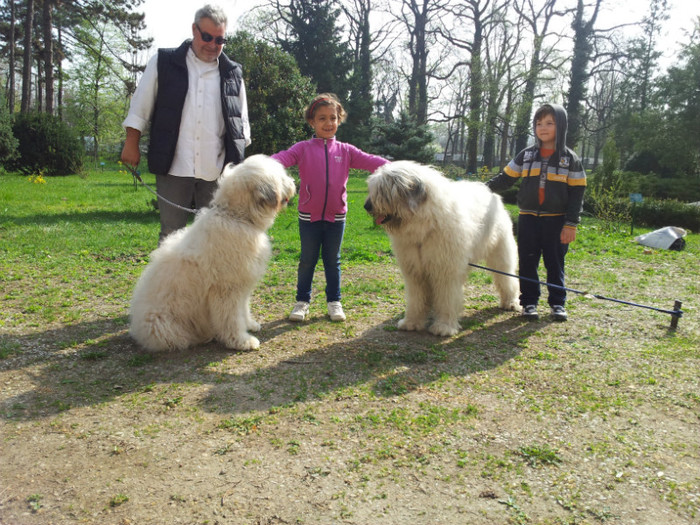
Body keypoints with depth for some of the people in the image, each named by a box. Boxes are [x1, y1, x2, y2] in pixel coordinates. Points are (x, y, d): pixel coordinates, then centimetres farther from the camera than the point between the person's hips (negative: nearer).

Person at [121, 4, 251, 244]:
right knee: (171, 234, 6)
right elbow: (140, 108, 9)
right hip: (174, 168, -1)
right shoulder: (163, 62, 5)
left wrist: (236, 163, 8)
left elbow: (241, 124, 14)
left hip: (216, 171, 2)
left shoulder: (232, 74, 10)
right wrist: (132, 144, 5)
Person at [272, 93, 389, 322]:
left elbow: (369, 161, -6)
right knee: (307, 260, 9)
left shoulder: (345, 150, 4)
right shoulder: (303, 148, -1)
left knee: (333, 261, 13)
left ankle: (334, 301, 24)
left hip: (336, 217, 2)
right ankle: (302, 301, 22)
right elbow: (284, 157, -17)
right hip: (309, 216, -1)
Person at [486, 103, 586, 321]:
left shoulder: (570, 159, 0)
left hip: (556, 220, -2)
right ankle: (529, 302, 13)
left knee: (555, 263, 5)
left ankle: (558, 303, 16)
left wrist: (571, 224, -8)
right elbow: (505, 178, 10)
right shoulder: (526, 155, 6)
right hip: (528, 219, 2)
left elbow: (576, 194, -2)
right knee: (528, 262, 4)